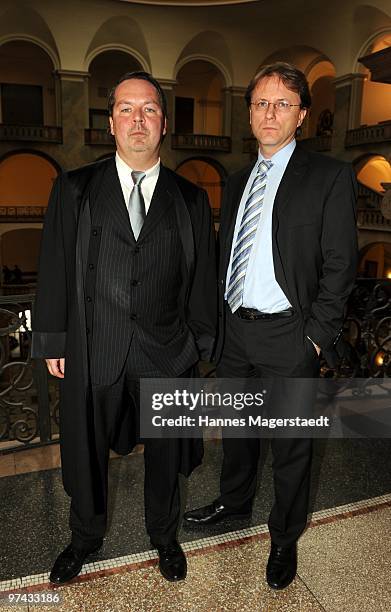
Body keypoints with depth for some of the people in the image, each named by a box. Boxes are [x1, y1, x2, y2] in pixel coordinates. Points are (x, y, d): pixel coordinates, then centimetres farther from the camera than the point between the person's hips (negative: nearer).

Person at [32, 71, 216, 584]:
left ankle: (164, 535, 45)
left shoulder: (191, 199, 2)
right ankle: (86, 536, 46)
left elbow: (202, 277, 3)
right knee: (85, 450, 17)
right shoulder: (74, 189, 1)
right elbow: (54, 270, 0)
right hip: (91, 349, 0)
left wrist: (199, 343, 3)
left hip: (166, 351, 1)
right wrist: (53, 342, -2)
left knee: (165, 452, 17)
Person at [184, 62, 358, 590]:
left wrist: (315, 336, -14)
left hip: (288, 337, -5)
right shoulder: (236, 182, 12)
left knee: (290, 446, 10)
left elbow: (339, 265, -10)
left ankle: (285, 539, 33)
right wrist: (219, 321, 8)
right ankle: (235, 501, 47)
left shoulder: (331, 177, -6)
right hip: (234, 331, 6)